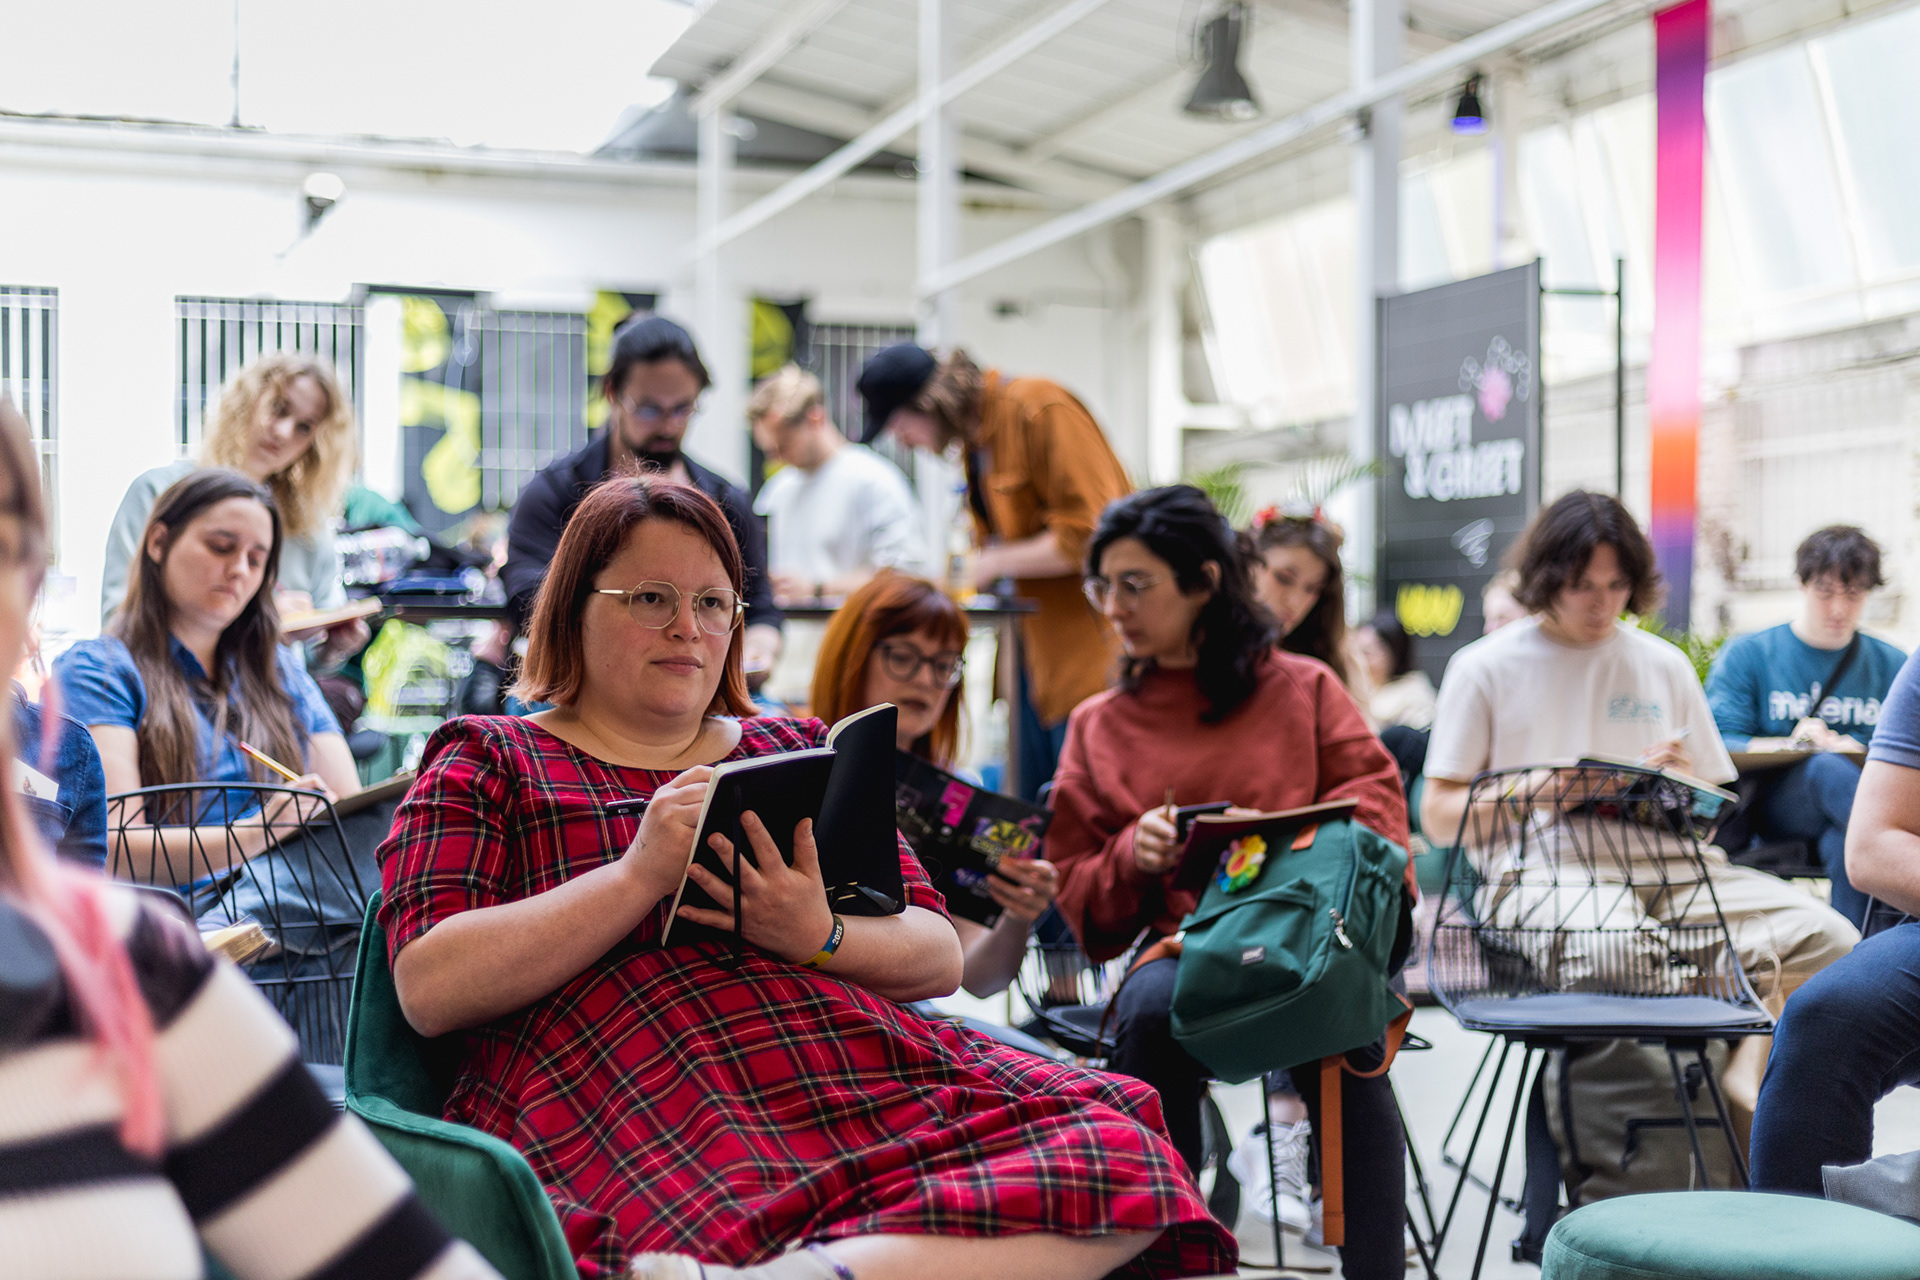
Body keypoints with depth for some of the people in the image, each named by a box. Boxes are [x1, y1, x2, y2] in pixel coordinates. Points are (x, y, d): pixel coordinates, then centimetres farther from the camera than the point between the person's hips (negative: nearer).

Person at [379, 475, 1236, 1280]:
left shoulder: (797, 753, 26)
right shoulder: (490, 762, 16)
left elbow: (940, 959, 18)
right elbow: (429, 987, -1)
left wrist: (820, 937, -6)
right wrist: (638, 876, -10)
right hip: (631, 1107, -7)